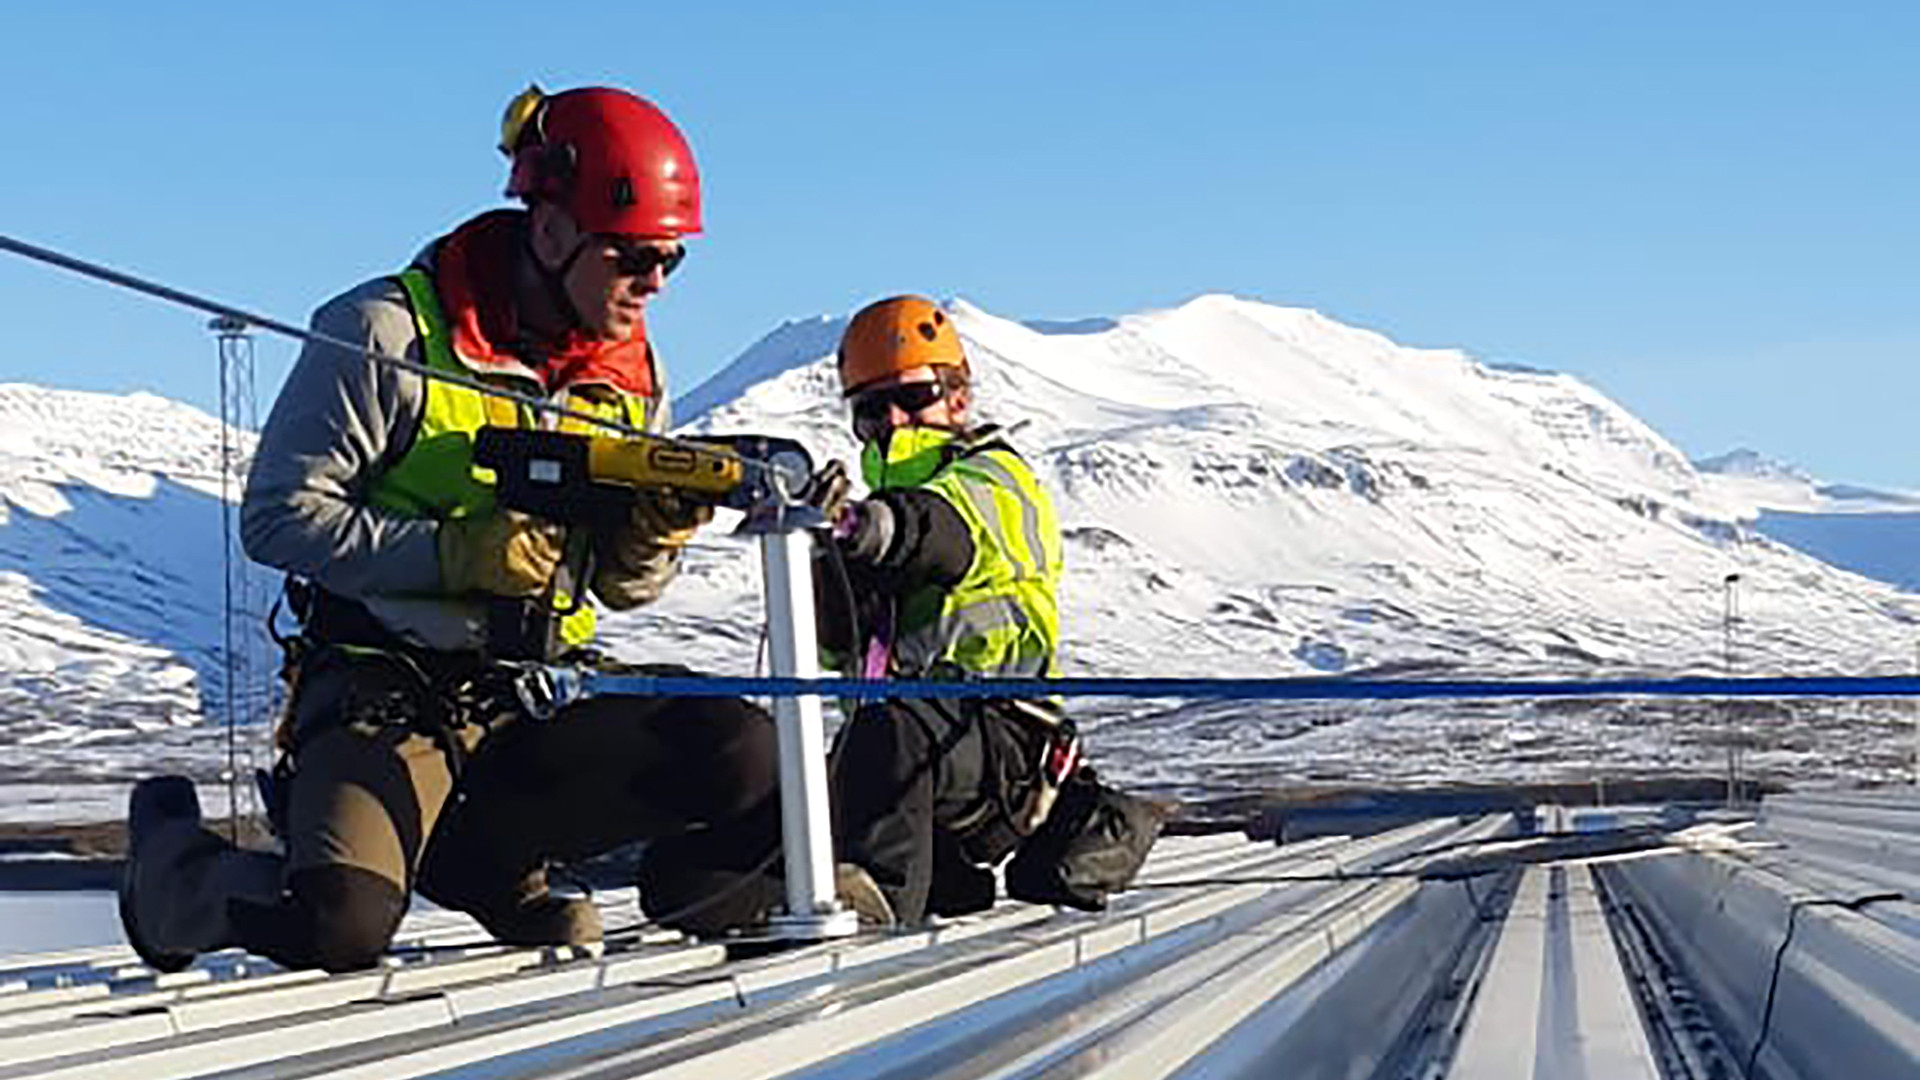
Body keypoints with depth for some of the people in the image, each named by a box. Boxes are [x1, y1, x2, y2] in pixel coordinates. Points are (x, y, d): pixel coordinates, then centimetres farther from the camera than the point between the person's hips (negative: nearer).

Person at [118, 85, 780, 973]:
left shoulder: (631, 373, 8)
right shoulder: (387, 332, -10)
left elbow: (619, 587, 13)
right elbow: (279, 518, -12)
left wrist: (655, 535, -11)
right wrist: (456, 553, -21)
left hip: (538, 698, 6)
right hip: (384, 690, -5)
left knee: (741, 753, -17)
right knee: (339, 929, -28)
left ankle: (473, 849, 1)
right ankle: (171, 850, 8)